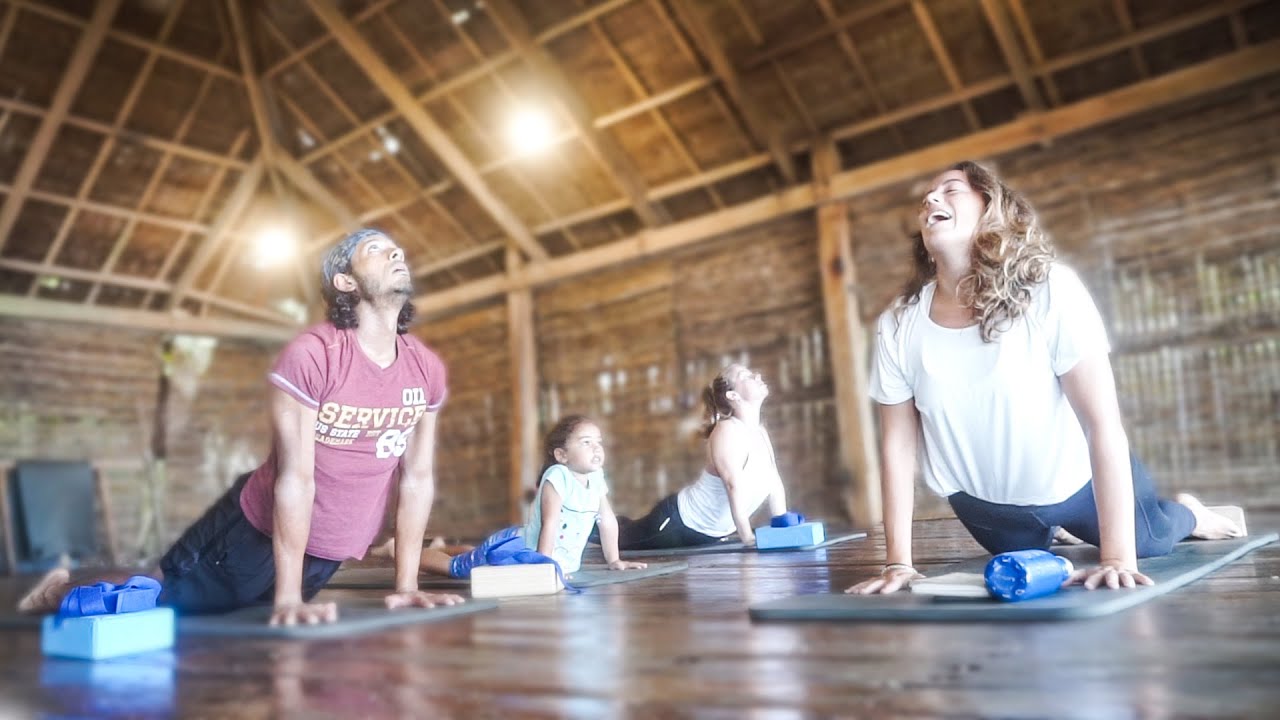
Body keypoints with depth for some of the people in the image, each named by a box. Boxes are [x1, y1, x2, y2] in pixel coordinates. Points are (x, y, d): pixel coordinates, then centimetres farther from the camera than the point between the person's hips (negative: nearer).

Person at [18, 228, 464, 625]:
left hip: (328, 554, 6)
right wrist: (288, 599, -23)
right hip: (259, 533, -6)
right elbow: (296, 477, -24)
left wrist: (406, 586, -1)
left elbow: (418, 476, -2)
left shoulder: (427, 369, -7)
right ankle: (64, 591, 36)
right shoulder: (311, 354, -24)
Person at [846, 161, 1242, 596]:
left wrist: (1119, 556, -31)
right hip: (985, 501, 3)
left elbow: (1103, 423, -28)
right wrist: (899, 562, -15)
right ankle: (1050, 529, 59)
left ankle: (1188, 514, 55)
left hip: (1077, 478, -2)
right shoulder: (898, 325, -20)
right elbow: (898, 444, -14)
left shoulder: (1050, 290, -28)